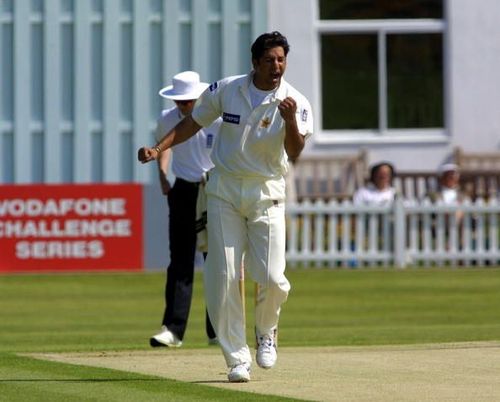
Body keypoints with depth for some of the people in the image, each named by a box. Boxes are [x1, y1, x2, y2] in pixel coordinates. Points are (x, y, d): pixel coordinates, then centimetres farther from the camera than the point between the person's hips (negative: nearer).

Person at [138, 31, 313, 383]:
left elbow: (295, 153, -21)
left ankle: (266, 331, 22)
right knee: (223, 277, -4)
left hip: (267, 195, -1)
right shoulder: (226, 90, -4)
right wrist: (159, 148, -2)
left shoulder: (296, 103, -10)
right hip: (224, 191, 1)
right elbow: (194, 122, 8)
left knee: (271, 277, -11)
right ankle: (237, 358, 5)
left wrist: (290, 121, -39)